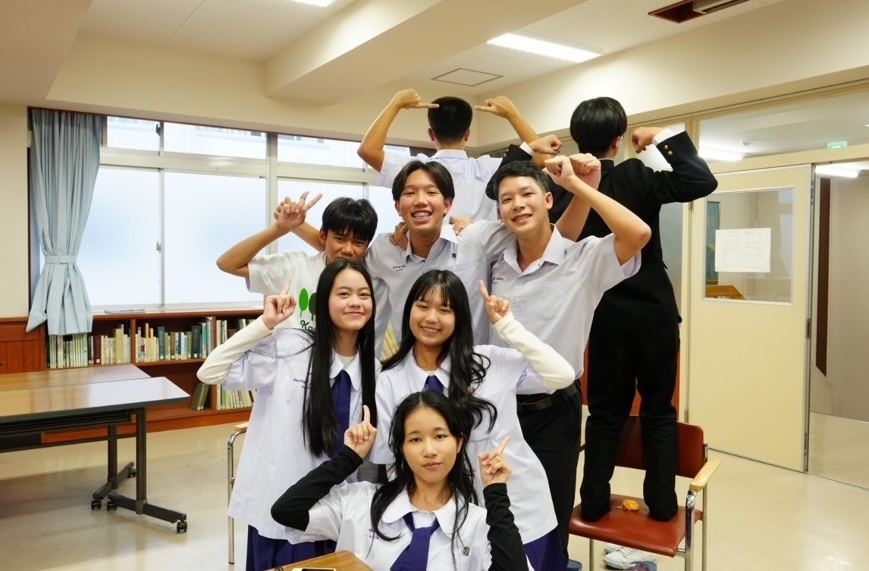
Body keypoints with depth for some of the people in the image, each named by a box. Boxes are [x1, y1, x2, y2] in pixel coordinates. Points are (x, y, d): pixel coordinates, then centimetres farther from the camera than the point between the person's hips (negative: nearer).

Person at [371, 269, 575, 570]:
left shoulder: (491, 361, -7)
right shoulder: (389, 382, -4)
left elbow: (562, 376, -14)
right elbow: (386, 459, -1)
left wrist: (506, 325, -15)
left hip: (520, 514, 0)